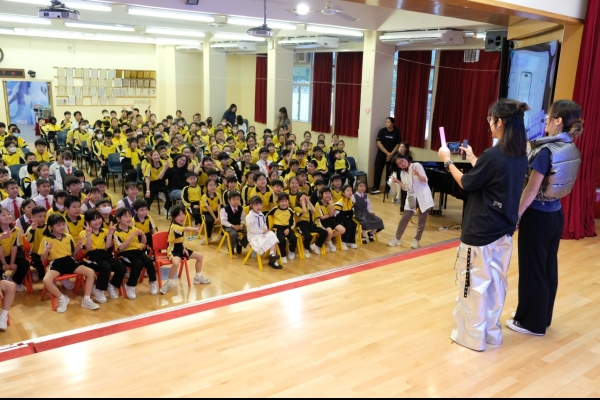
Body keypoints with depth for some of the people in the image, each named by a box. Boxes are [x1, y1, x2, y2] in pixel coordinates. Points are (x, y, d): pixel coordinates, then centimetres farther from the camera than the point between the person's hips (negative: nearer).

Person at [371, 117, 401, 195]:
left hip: (391, 155, 0)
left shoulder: (396, 132, -4)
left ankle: (388, 189, 11)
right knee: (378, 171, -1)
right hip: (381, 154, 0)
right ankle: (375, 188, 4)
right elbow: (379, 143, -7)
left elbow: (398, 145, -1)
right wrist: (387, 153, -13)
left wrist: (391, 154, -11)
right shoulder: (382, 131, -4)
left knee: (389, 172, 3)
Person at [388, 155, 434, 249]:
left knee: (422, 221, 4)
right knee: (404, 219, 2)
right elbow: (406, 188, 2)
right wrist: (397, 181, -12)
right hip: (411, 198, 4)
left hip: (423, 197, -4)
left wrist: (418, 174, -31)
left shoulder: (417, 165, -8)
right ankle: (397, 239, 14)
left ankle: (416, 240, 16)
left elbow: (425, 180, -12)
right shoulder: (402, 173, 6)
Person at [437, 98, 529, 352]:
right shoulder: (520, 156, 3)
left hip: (480, 232, -8)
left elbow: (467, 184, -9)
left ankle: (472, 337, 18)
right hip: (504, 231, 8)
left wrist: (448, 161, 5)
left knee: (474, 284, 5)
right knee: (495, 283, 17)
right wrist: (473, 158, 25)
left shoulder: (493, 155, -22)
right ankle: (491, 333, 29)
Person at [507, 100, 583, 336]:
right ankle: (542, 317, 32)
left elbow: (531, 190, -19)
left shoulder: (546, 151, -21)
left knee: (532, 270, 4)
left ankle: (532, 323, 17)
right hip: (556, 214, 8)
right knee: (548, 268, 17)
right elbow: (557, 184, 11)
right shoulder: (572, 150, 4)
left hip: (538, 216, -8)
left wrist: (515, 215, -11)